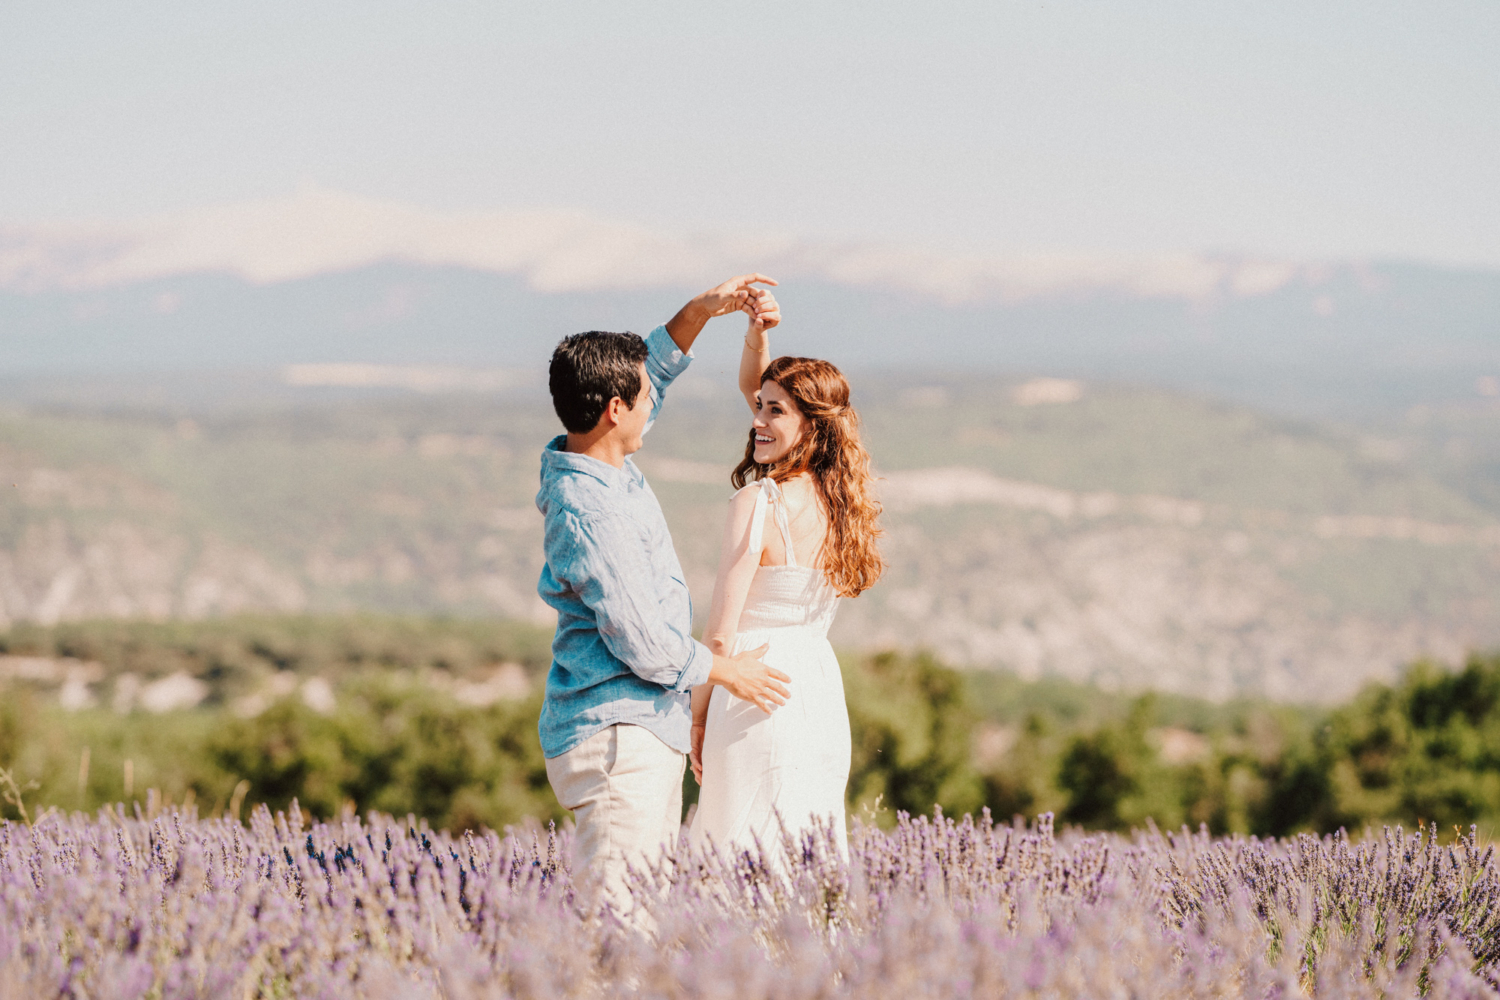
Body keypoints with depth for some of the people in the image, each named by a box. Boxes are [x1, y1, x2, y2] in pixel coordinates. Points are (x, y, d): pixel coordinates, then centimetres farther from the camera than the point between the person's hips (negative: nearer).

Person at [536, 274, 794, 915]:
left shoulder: (602, 465, 8)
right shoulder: (586, 513, -22)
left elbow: (654, 368, 27)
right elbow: (643, 645, -19)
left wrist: (704, 310, 14)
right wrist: (725, 671, -4)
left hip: (647, 731, 10)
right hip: (615, 735, -10)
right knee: (617, 912, -12)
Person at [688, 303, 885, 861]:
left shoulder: (759, 502, -15)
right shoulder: (835, 496, 6)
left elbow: (721, 633, -13)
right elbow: (751, 386, 18)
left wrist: (697, 715, -2)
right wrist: (757, 332, 5)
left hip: (758, 698, -8)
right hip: (823, 695, 8)